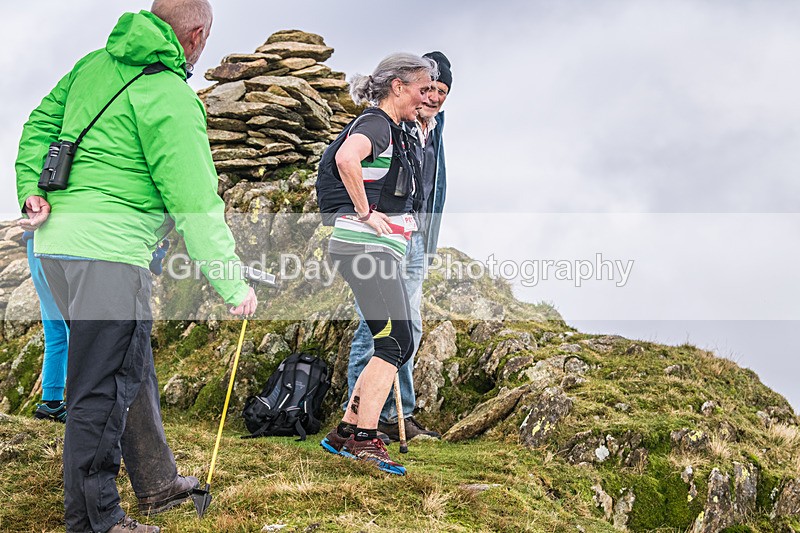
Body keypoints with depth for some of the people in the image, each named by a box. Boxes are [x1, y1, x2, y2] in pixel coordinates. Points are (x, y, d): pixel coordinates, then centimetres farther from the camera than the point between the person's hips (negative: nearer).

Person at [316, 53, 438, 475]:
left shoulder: (395, 132, 22)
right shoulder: (376, 124, -9)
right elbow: (346, 158, -31)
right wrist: (366, 212, -23)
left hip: (380, 248, 10)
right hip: (365, 246, -10)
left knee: (397, 345, 9)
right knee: (394, 342, -11)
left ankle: (346, 431, 14)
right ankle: (364, 439, -7)